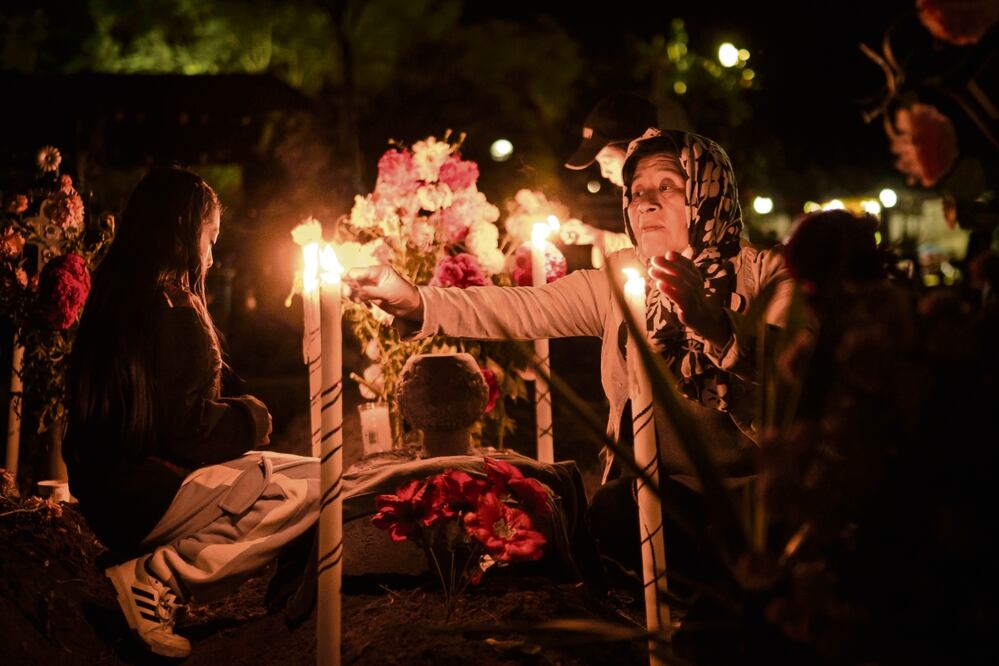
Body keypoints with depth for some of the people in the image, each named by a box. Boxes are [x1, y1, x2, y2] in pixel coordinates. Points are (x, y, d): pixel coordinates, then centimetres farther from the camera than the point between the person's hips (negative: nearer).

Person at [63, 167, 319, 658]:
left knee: (311, 473, 11)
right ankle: (157, 575, -14)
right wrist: (250, 418, 2)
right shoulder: (175, 314, -16)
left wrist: (238, 415, 11)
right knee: (309, 493, -12)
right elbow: (190, 431, -17)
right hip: (142, 496, -9)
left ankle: (157, 567, -1)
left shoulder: (114, 296, 11)